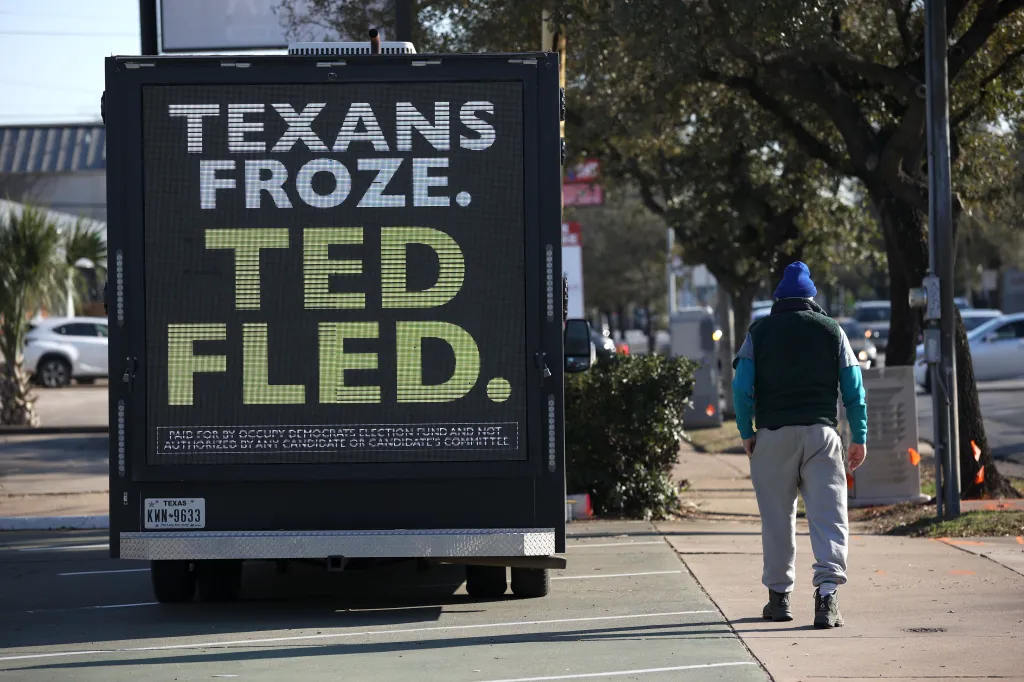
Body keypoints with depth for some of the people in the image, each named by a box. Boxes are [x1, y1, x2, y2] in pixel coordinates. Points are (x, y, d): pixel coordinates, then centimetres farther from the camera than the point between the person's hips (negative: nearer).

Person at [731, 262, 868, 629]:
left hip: (773, 434, 0)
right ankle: (827, 593, -18)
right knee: (828, 515, -4)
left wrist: (746, 434, 7)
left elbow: (742, 387, -1)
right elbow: (854, 388, 5)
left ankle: (779, 596, 16)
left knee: (777, 517, 9)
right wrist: (859, 438, 9)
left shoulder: (759, 331, 7)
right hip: (821, 432, 0)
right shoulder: (832, 330, 9)